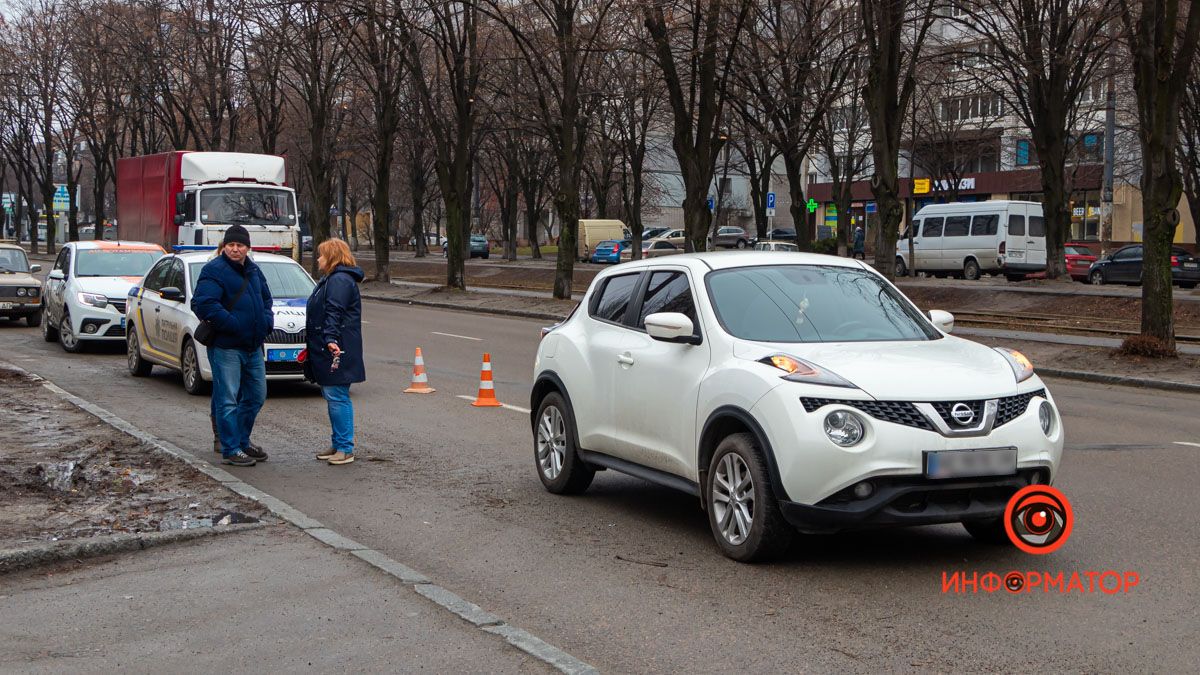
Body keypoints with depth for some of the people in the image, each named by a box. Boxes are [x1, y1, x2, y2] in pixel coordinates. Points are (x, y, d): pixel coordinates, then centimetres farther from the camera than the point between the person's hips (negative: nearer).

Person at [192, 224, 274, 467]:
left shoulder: (253, 270, 14)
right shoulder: (214, 270, -11)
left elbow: (265, 298, 26)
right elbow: (203, 304, -22)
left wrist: (266, 320, 6)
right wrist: (233, 324, -23)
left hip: (253, 346, 8)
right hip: (225, 346, -8)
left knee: (256, 395, 15)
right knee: (227, 399, -3)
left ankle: (242, 441, 29)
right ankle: (230, 450, 3)